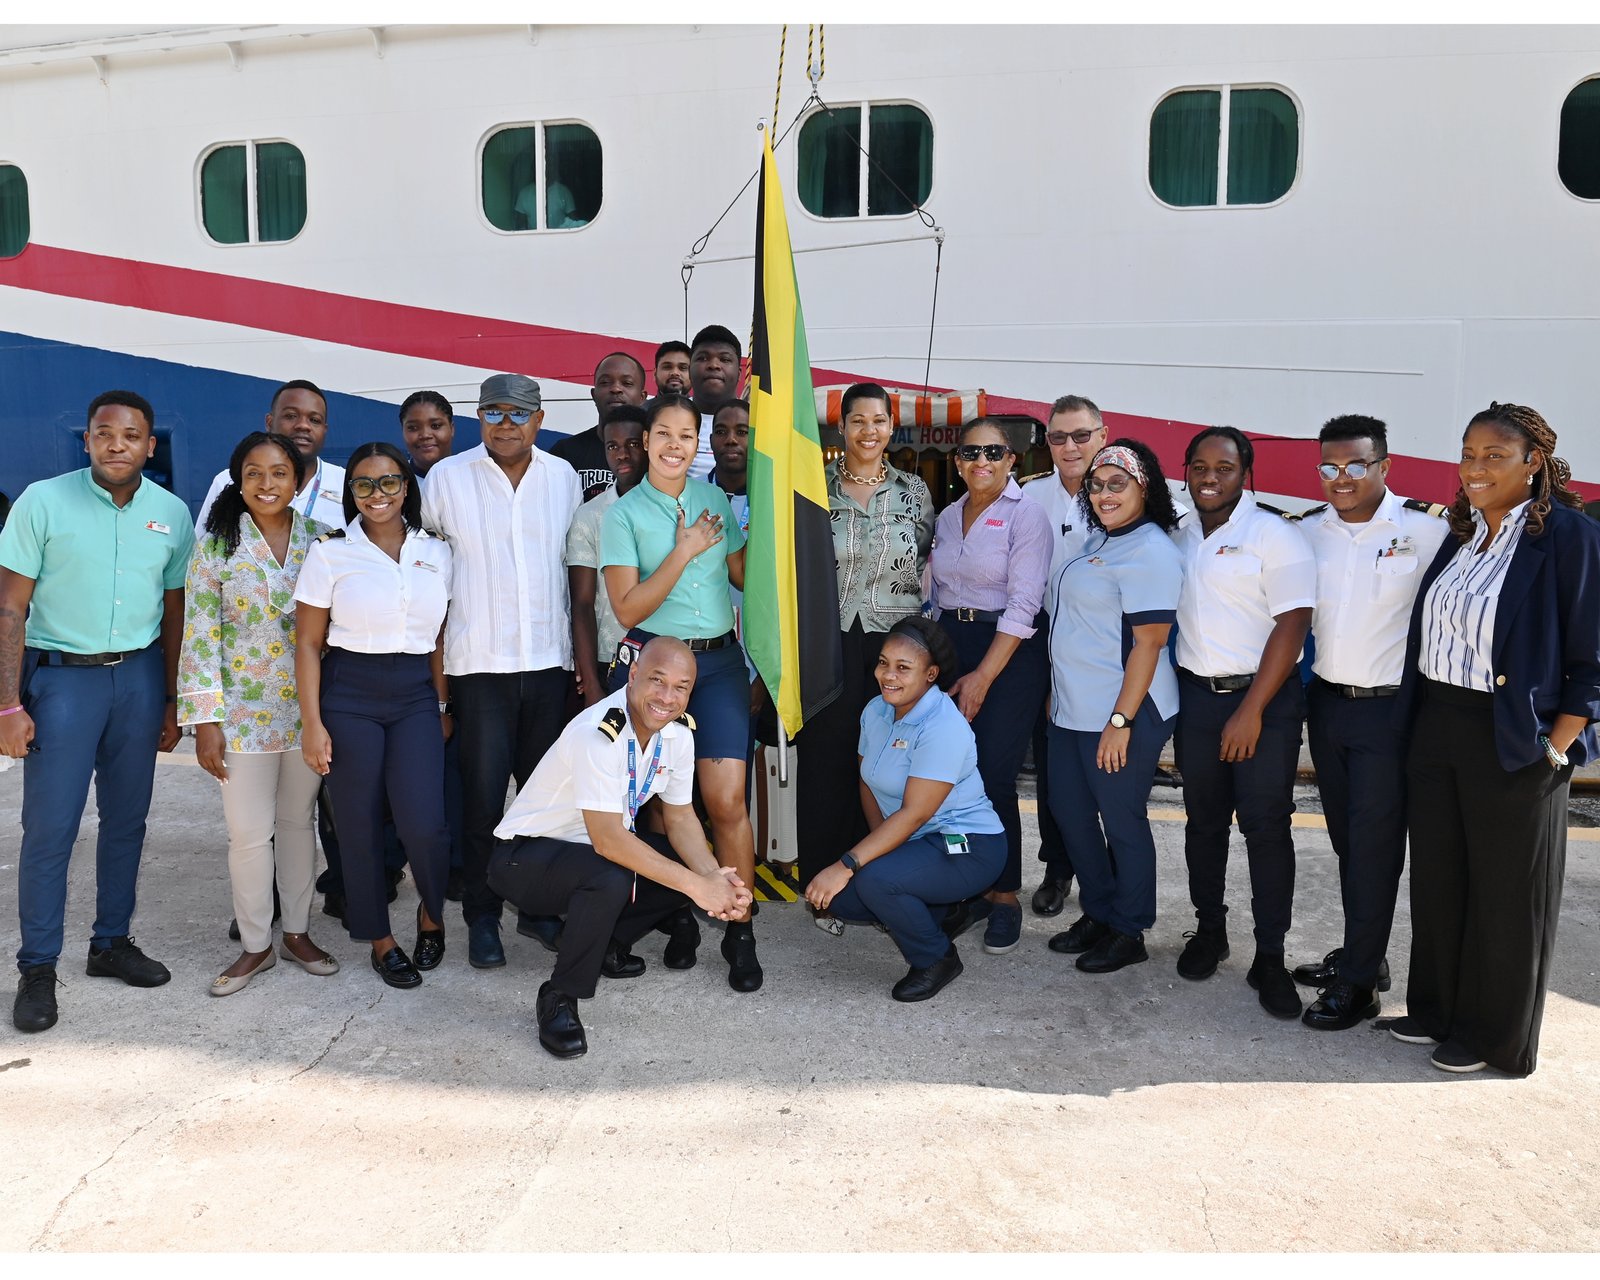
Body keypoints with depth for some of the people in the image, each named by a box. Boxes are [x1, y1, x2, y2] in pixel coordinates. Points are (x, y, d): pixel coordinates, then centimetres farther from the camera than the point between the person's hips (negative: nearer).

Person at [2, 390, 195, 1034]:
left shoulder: (172, 514, 3)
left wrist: (172, 702, 10)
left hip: (140, 675, 3)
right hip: (61, 674, -3)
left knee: (127, 820, 11)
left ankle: (112, 943, 26)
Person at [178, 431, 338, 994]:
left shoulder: (320, 539, 2)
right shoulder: (217, 545, -3)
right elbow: (199, 636, -5)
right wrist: (205, 720, -9)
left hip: (308, 707, 2)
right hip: (244, 710, -2)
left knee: (298, 821, 13)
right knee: (249, 832, 3)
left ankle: (298, 931, 26)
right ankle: (255, 944, 18)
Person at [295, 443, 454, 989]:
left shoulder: (435, 552, 6)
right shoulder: (330, 552, -2)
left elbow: (440, 638, 10)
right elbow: (308, 644, -1)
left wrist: (443, 707, 6)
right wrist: (313, 723, -6)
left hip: (416, 697, 1)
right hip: (349, 694, -1)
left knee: (423, 823, -11)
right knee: (360, 825, 4)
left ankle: (431, 911, 20)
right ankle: (380, 939, 23)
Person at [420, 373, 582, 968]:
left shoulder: (563, 477, 7)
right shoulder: (448, 477, -1)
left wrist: (582, 654, 12)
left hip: (548, 660, 3)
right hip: (479, 664, -2)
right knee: (483, 796, 1)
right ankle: (482, 917, 15)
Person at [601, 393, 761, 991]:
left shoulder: (715, 499, 9)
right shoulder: (624, 513, -1)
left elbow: (744, 575, 13)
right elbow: (628, 609, -9)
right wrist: (683, 551, -13)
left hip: (718, 662, 2)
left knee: (728, 802, -5)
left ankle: (739, 931, 5)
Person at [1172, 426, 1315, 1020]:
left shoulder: (1275, 536, -9)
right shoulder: (1179, 534, 9)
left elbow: (1292, 625, -14)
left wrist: (1252, 711, -17)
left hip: (1264, 697, -5)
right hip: (1196, 693, 5)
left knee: (1267, 826, -2)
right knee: (1204, 820, 12)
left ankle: (1270, 958, 8)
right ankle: (1209, 931, 28)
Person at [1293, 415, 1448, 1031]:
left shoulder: (1425, 529, -10)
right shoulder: (1308, 530, 3)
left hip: (1390, 709, -5)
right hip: (1326, 702, 5)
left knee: (1374, 845, 0)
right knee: (1346, 838, 15)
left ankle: (1358, 983, 10)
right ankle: (1362, 952, 30)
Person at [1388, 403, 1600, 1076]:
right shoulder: (1461, 533, 9)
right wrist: (1416, 721, 10)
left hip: (1512, 743, -6)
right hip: (1435, 728, 7)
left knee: (1505, 893, 7)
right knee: (1436, 878, 15)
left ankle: (1492, 1035, 23)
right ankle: (1436, 1008, 33)